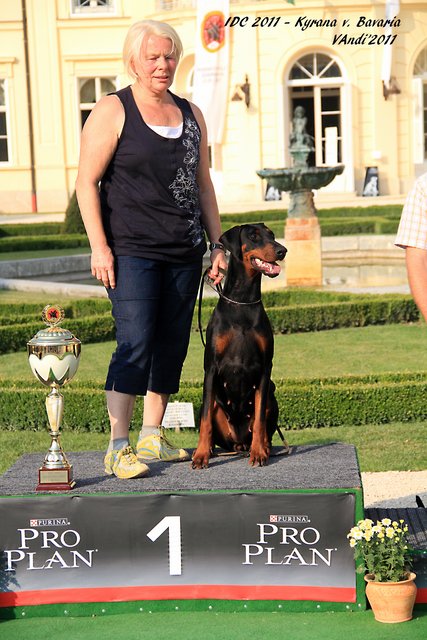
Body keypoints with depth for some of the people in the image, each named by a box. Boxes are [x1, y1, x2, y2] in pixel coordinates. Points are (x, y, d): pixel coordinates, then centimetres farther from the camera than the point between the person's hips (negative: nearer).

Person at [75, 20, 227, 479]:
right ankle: (118, 447, -7)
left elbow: (203, 184, 19)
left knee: (171, 347, 7)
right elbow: (86, 182, -6)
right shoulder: (112, 111, -2)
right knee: (135, 344, -12)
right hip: (131, 251, -6)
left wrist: (217, 244, 13)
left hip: (184, 253, 6)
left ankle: (151, 438, 18)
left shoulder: (190, 114, 15)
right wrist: (99, 246, -14)